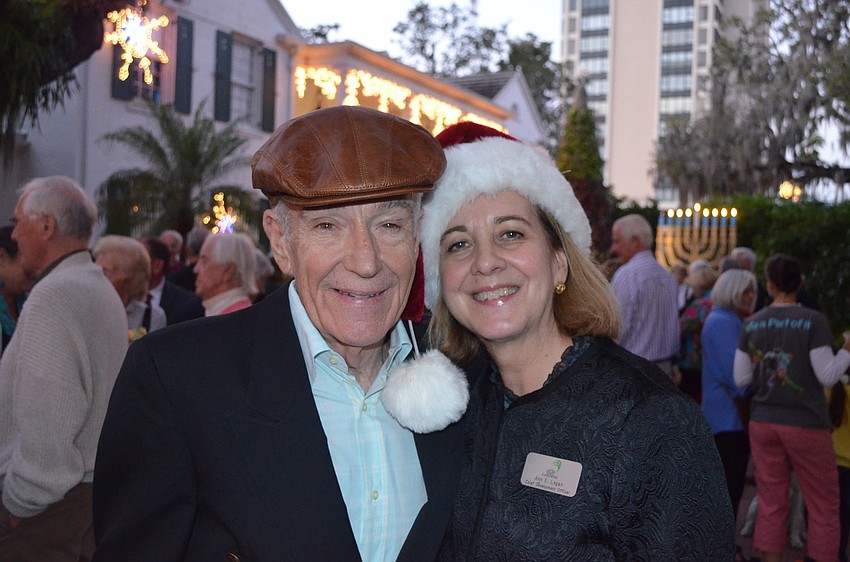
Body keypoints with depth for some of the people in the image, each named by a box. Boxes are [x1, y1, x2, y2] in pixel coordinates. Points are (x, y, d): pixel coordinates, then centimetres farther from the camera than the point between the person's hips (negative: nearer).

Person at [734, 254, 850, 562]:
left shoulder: (752, 323, 2)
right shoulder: (813, 320, -10)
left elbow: (741, 380, 3)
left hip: (762, 422, 4)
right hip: (806, 424, -4)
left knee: (771, 504, 10)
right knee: (824, 507, 9)